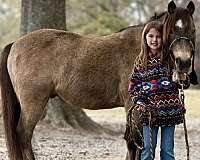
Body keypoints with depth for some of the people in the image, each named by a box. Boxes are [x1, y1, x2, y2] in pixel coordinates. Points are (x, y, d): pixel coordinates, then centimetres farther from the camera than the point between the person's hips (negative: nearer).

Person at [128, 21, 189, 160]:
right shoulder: (141, 61, 3)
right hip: (149, 112, 0)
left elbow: (184, 84, 7)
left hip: (170, 110, 0)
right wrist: (139, 102, -6)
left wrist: (183, 78, -15)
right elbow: (133, 86, 9)